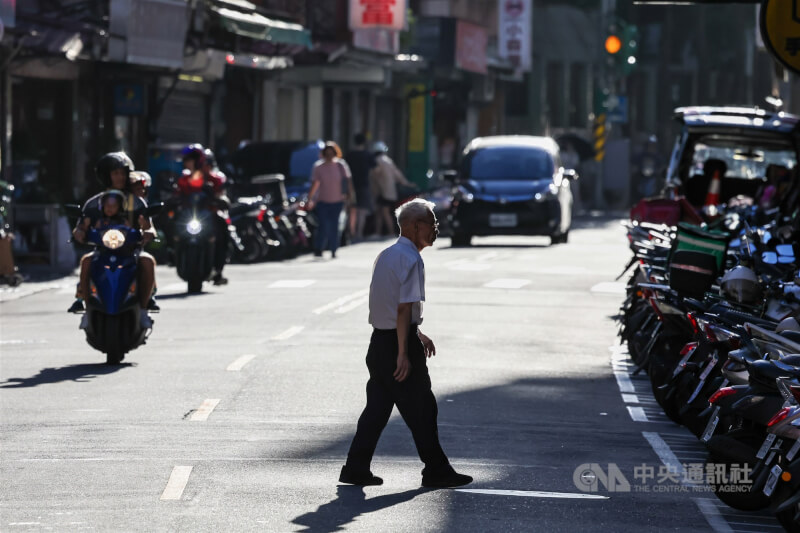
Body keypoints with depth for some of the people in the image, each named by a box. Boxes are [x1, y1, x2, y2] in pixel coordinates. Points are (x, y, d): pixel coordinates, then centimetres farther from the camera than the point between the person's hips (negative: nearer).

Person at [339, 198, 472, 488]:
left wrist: (417, 333, 29)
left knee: (378, 405, 11)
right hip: (398, 343, -9)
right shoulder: (411, 260, -16)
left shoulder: (386, 255, 14)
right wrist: (403, 353, -21)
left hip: (379, 341, 9)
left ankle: (356, 468, 10)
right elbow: (404, 309, -21)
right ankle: (435, 470, 7)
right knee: (421, 409, 0)